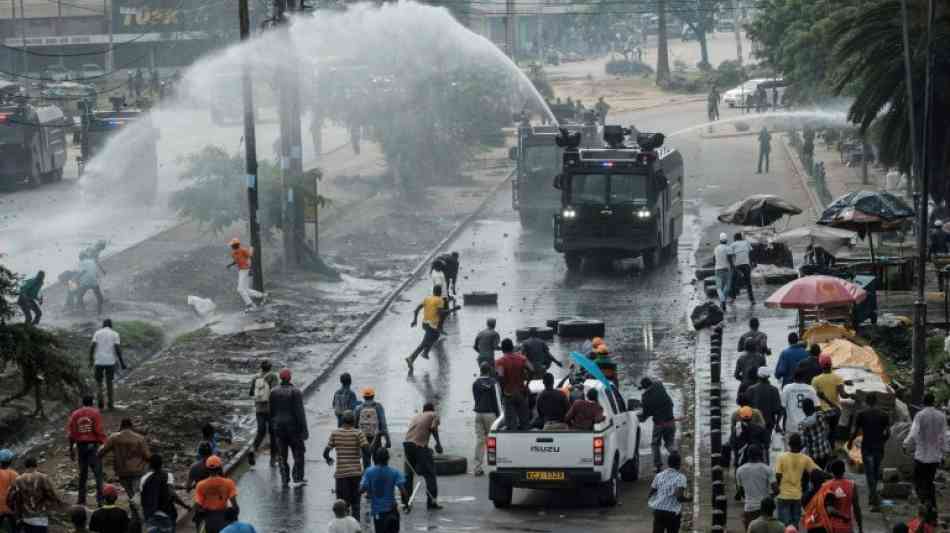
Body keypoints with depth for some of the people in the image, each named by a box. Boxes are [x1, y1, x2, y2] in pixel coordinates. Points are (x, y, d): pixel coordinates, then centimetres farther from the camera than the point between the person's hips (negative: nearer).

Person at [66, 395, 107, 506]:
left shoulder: (75, 414, 6)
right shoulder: (95, 413, -4)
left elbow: (71, 433, 6)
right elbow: (99, 430, -12)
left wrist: (71, 449, 12)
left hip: (80, 445, 4)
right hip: (93, 444, -4)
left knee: (82, 473, 13)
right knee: (98, 471, -3)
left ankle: (81, 499, 14)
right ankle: (100, 497, -14)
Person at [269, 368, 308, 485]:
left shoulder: (273, 392, 0)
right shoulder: (295, 392, -13)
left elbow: (271, 411, 6)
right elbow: (299, 412, -15)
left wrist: (273, 425, 17)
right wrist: (304, 429, -11)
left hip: (279, 426, 4)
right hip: (293, 426, -4)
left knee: (282, 454, 10)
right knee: (298, 452, 8)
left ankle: (284, 479, 8)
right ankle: (298, 477, 4)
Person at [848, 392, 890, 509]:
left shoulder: (861, 414, -5)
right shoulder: (883, 414, 2)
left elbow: (855, 431, -5)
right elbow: (888, 432, 3)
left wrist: (850, 442, 12)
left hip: (867, 447, -3)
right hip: (879, 447, 3)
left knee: (870, 473, -1)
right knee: (876, 471, 18)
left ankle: (875, 501, -12)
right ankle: (872, 497, 27)